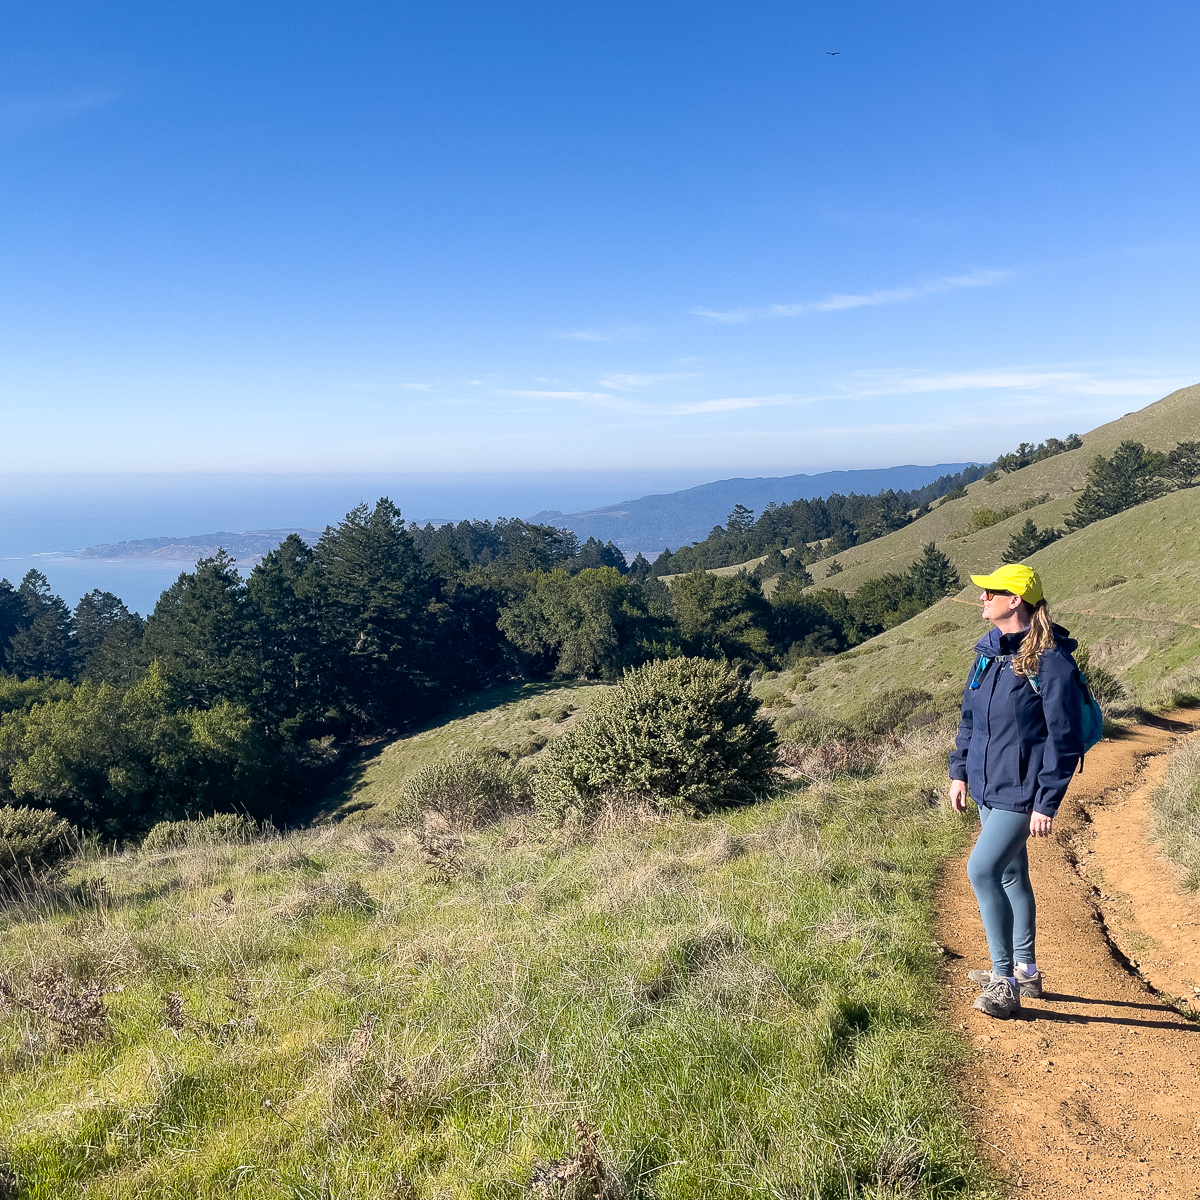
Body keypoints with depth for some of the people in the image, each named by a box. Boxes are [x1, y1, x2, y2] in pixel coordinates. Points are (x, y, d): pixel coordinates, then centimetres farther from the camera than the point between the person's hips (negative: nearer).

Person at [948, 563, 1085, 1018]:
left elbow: (1065, 738, -16)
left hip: (1021, 793, -8)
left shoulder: (1051, 660, -17)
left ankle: (1004, 983, -1)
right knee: (1011, 875, 17)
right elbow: (970, 717, 16)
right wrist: (960, 772, 13)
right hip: (988, 789, 8)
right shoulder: (990, 652, 6)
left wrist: (1047, 803, -17)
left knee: (981, 870, -14)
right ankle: (1025, 972, 33)